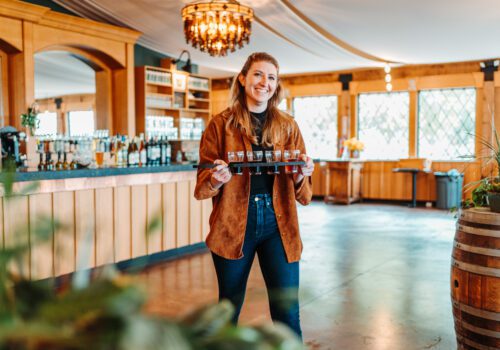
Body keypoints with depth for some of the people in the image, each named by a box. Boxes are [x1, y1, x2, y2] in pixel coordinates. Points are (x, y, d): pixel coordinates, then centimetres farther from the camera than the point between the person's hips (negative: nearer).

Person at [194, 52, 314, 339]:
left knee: (287, 312, 0)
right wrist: (217, 179, -21)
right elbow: (203, 183, 1)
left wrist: (301, 175, -15)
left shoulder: (288, 126, 8)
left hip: (277, 223, 1)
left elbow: (303, 191, 7)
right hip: (234, 223, -1)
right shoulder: (221, 124, 2)